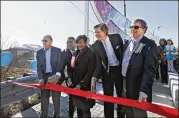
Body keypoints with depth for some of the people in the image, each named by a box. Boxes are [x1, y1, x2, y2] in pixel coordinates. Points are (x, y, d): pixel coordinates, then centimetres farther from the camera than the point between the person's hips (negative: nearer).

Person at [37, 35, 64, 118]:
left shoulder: (57, 51, 0)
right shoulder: (39, 52, 7)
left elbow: (60, 65, -7)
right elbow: (39, 67, 2)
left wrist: (57, 76, -20)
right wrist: (41, 78, -11)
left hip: (55, 77, -2)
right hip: (45, 77, 2)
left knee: (56, 97, 8)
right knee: (44, 97, 10)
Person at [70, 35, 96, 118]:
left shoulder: (90, 53, -9)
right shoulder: (76, 54, 10)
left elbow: (90, 71, -14)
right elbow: (73, 69, 12)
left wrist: (81, 84, -17)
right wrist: (71, 81, 1)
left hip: (85, 86, -6)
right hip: (76, 84, 6)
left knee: (85, 109, 3)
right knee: (78, 107, 17)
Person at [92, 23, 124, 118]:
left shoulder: (116, 37, -6)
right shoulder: (95, 46, -7)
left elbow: (124, 51, 3)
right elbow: (98, 64, -8)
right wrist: (94, 77, -20)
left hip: (119, 69, 1)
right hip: (107, 71, 0)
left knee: (121, 95, 15)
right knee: (108, 96, 8)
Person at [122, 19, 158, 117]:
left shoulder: (149, 45, -12)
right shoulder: (127, 43, 11)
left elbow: (150, 69, -21)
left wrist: (143, 90, -27)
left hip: (138, 88, -6)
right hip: (125, 85, 6)